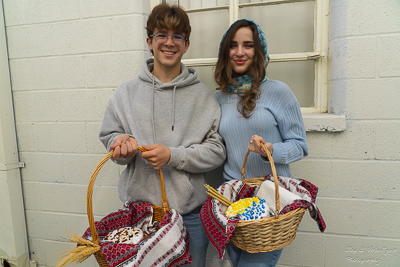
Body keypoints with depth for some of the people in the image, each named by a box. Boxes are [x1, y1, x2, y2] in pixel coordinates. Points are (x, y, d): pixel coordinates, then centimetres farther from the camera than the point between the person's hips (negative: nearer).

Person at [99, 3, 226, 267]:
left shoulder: (204, 95, -2)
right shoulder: (126, 93, 3)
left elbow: (217, 151, -5)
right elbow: (109, 137, 8)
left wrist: (173, 155, -17)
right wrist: (121, 143, -15)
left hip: (190, 212, 0)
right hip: (141, 208, 1)